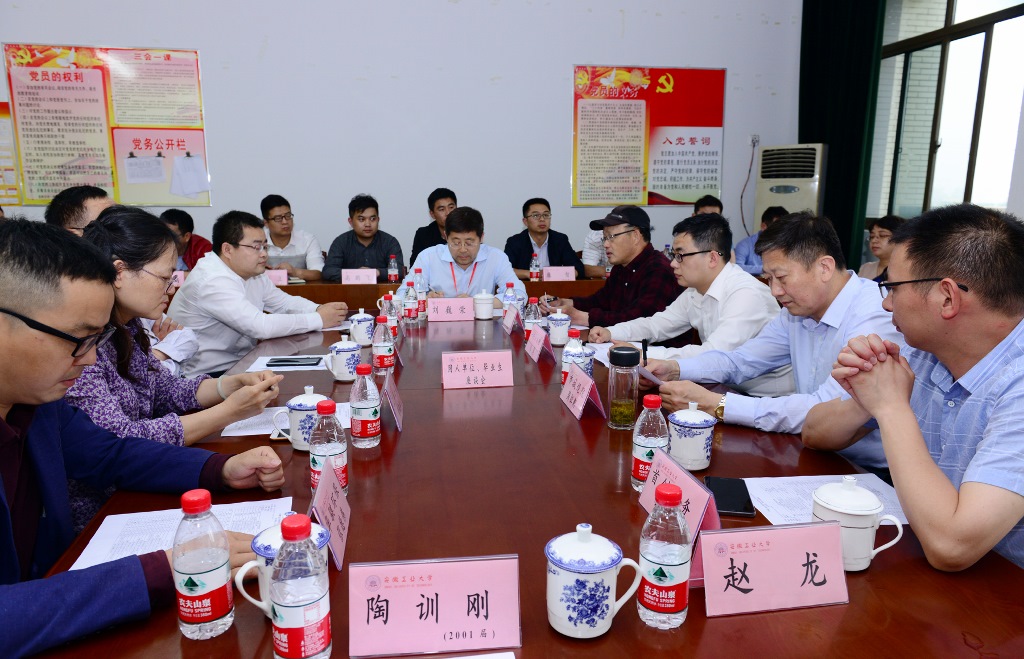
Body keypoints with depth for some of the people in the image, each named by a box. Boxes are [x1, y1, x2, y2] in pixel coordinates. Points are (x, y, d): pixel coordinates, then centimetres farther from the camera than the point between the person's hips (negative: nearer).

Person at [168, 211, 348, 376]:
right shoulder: (212, 281, -22)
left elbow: (286, 302, 13)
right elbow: (260, 325, -29)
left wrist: (319, 309, -9)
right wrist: (319, 319, -22)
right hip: (206, 375, -9)